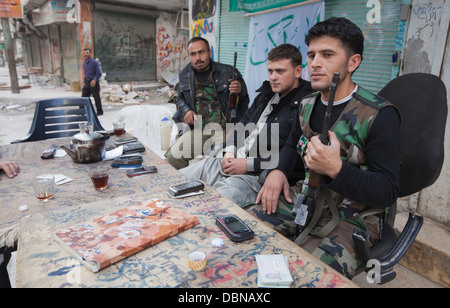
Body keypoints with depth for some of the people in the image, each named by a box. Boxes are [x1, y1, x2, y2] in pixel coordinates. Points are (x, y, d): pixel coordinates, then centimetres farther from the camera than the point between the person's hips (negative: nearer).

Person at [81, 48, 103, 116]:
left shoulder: (95, 62, -7)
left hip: (94, 82, -6)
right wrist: (85, 81, 20)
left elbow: (99, 73, -13)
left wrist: (95, 80, -26)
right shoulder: (84, 63, 14)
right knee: (84, 97, 1)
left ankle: (99, 111, 14)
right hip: (86, 83, 6)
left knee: (96, 98, 2)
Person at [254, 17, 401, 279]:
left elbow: (388, 192, -16)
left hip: (351, 218, -5)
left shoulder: (379, 115, -16)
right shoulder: (308, 105, 4)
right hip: (305, 201, 6)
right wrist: (278, 171, 1)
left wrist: (336, 169, -33)